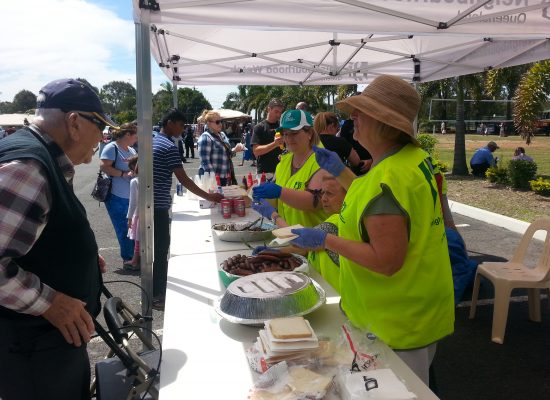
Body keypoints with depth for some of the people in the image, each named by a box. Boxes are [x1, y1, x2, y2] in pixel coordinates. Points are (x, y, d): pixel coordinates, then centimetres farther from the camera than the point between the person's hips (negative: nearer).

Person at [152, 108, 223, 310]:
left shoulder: (152, 142, 13)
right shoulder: (169, 147, -16)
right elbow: (184, 180, -18)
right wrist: (209, 197, -14)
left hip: (149, 203, 10)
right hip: (159, 206, -10)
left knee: (155, 248, 17)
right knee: (161, 250, -1)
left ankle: (156, 290, 28)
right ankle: (157, 295, 8)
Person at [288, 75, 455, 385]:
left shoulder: (387, 181, -30)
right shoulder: (414, 156, -1)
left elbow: (386, 262, -29)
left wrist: (326, 240, -20)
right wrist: (341, 172, 12)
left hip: (399, 323, -9)